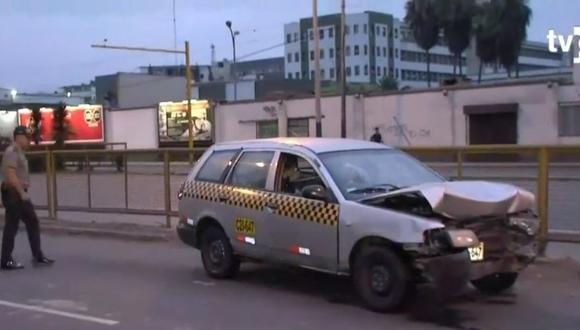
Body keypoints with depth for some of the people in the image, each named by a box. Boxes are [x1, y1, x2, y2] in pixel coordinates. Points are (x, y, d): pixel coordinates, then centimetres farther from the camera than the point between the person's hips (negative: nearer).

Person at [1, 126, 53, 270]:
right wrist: (22, 193, -19)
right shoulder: (12, 152, -14)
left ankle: (38, 257, 15)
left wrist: (23, 193, 14)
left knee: (32, 222, 11)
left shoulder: (19, 152, 16)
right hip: (13, 194, -10)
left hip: (20, 194, 10)